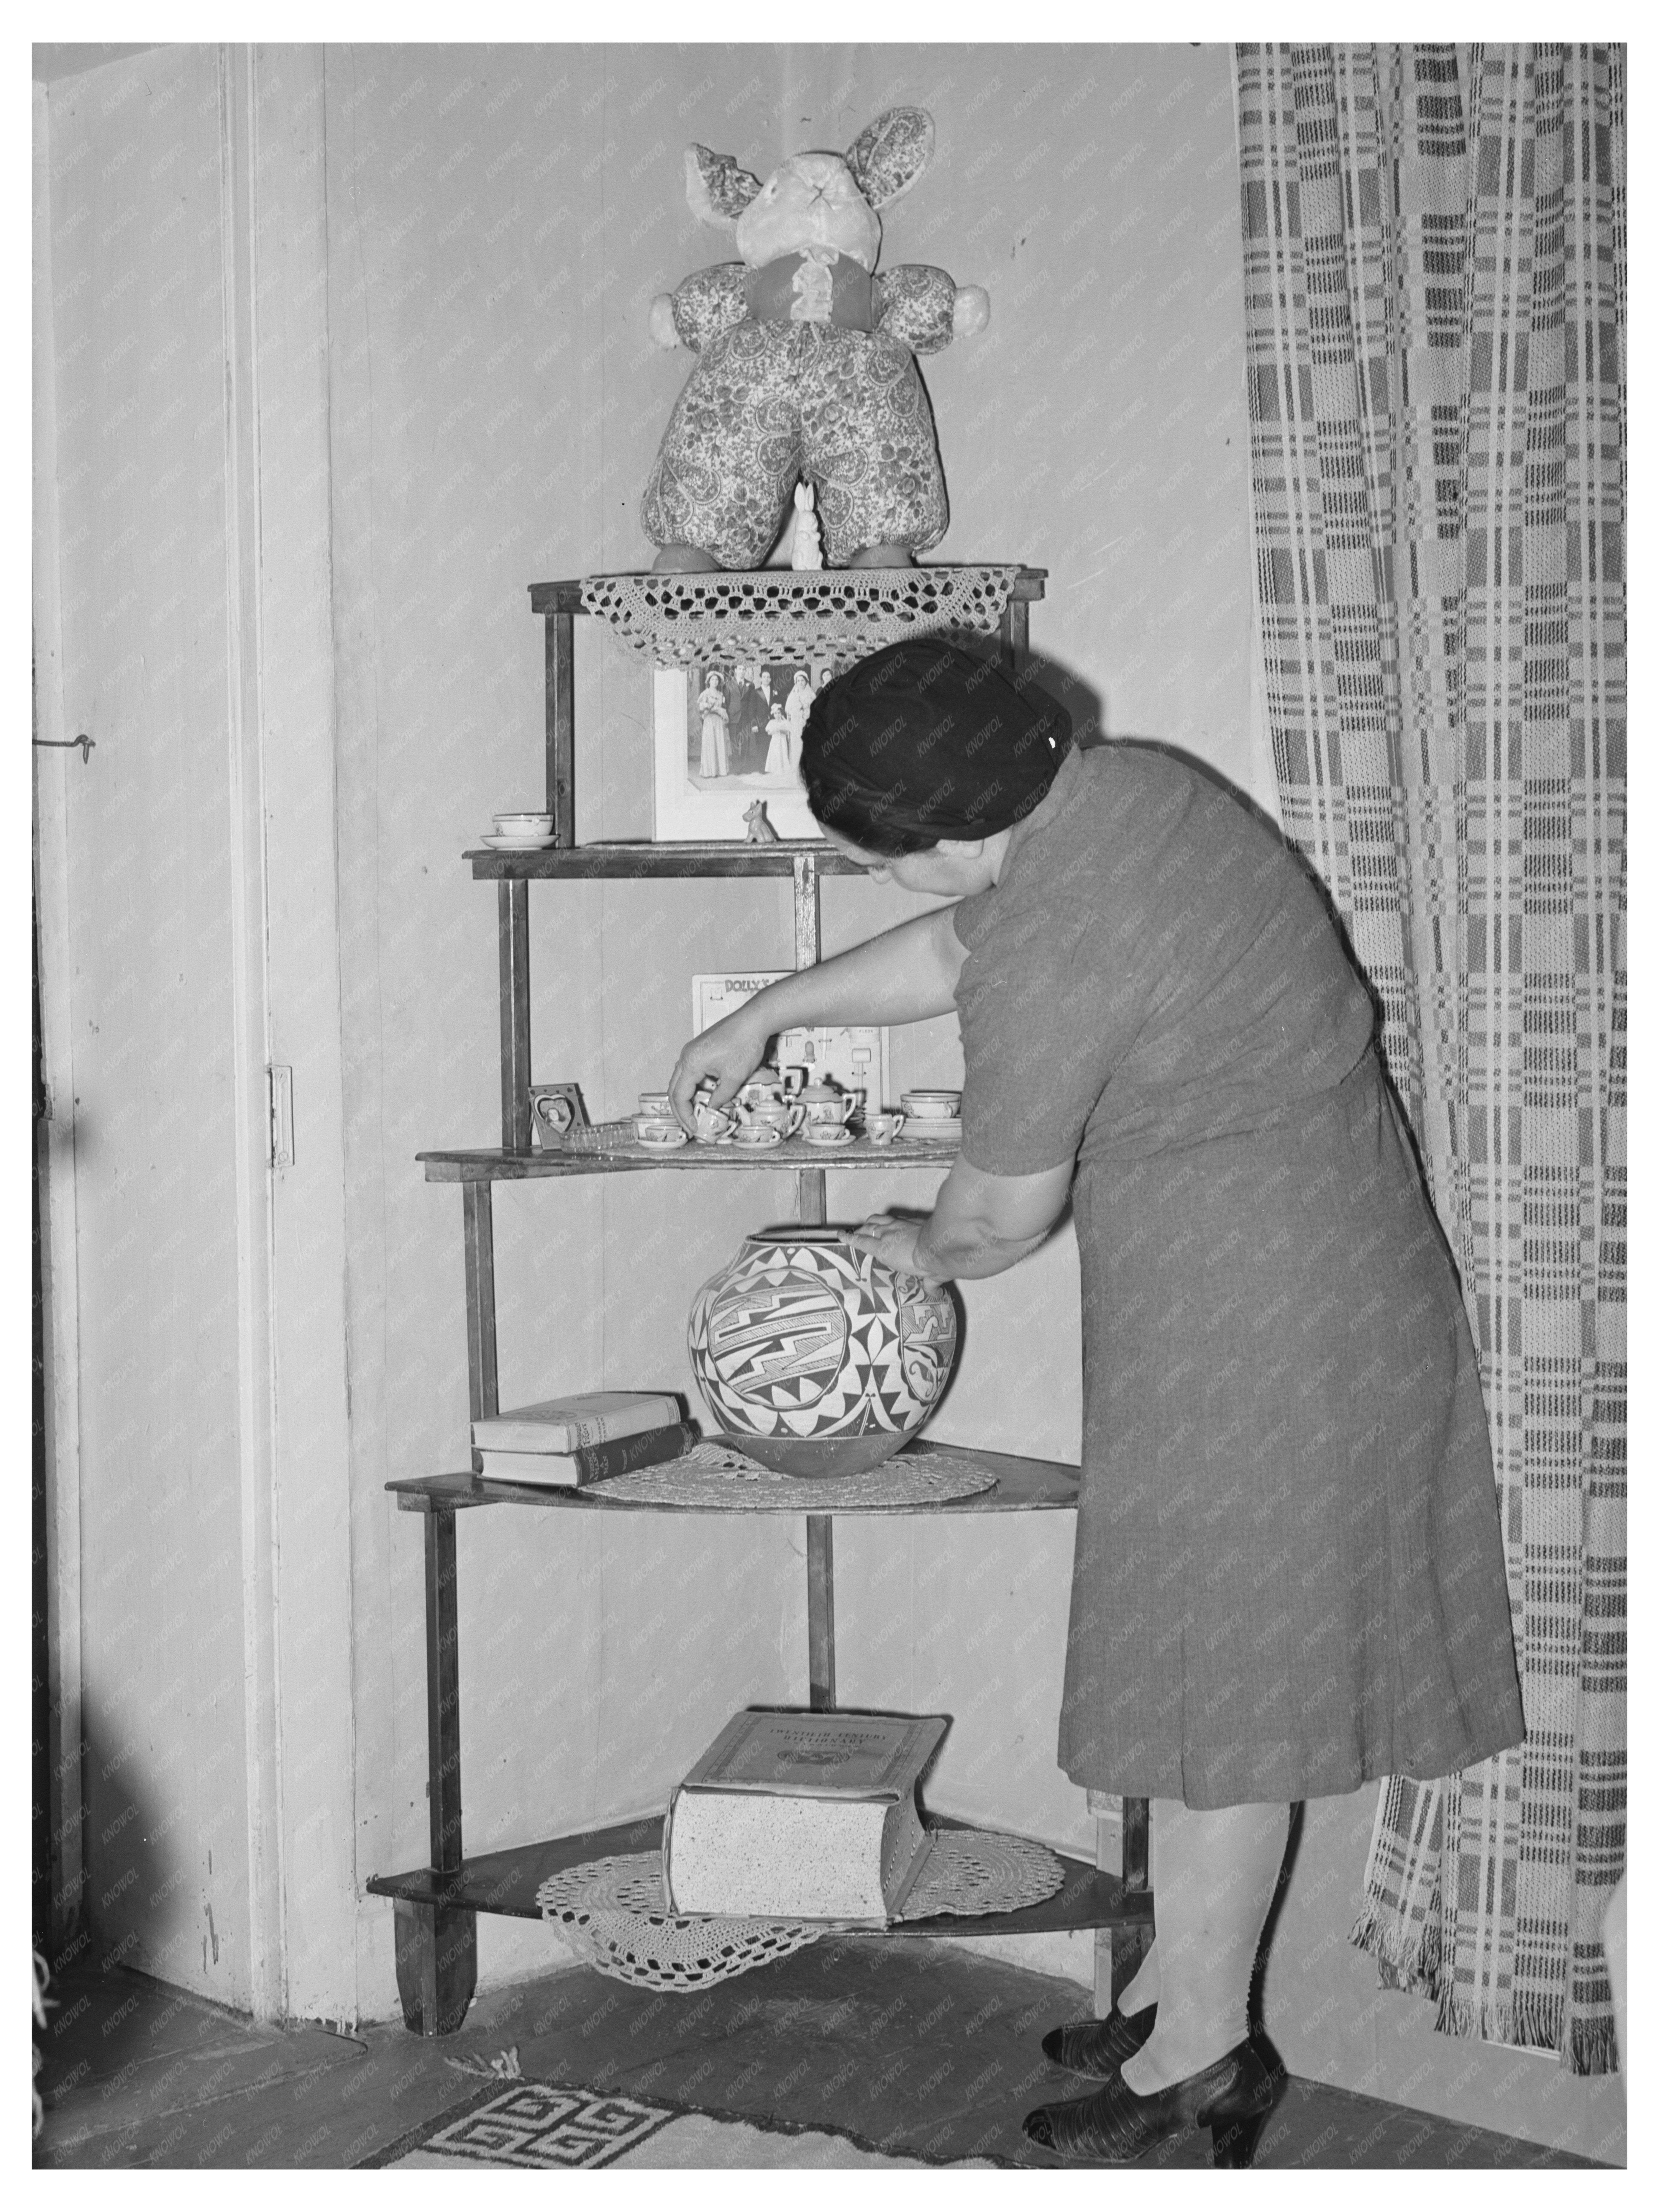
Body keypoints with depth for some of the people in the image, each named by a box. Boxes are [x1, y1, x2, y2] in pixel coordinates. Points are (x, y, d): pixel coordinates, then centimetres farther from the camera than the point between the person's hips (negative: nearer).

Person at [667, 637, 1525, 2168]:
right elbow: (957, 948, 19)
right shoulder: (1127, 783, 2)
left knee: (1218, 1678, 3)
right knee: (1212, 1656, 17)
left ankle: (1203, 2045, 18)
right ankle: (1183, 1980, 30)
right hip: (1330, 1273, 10)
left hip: (1250, 1323, -10)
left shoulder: (1052, 953, -26)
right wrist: (769, 1012, 27)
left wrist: (923, 1252, 10)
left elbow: (1008, 1210, -13)